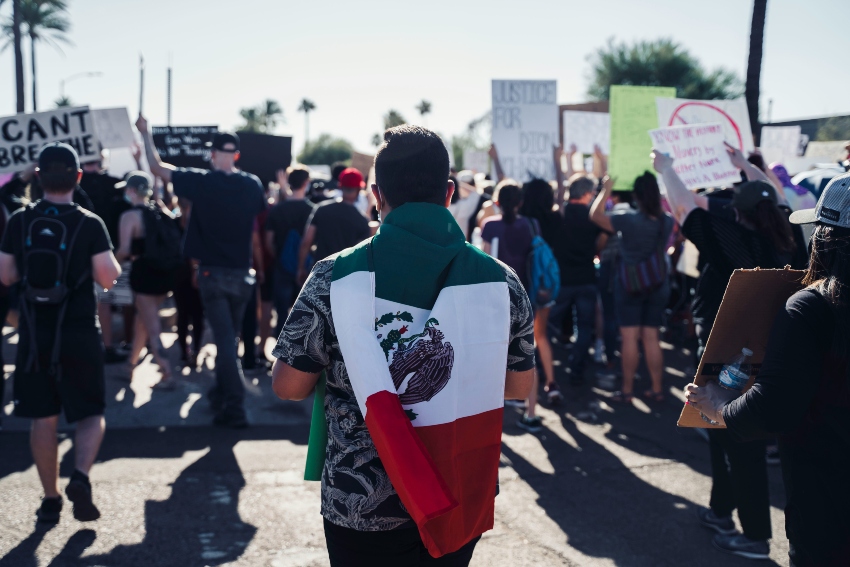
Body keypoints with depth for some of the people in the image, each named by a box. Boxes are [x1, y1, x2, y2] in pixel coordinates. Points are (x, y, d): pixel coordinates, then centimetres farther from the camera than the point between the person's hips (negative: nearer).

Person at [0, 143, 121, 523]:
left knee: (43, 418, 12)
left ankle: (50, 498, 17)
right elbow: (108, 278, -11)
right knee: (91, 414, 9)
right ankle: (80, 477, -15)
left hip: (34, 335, 2)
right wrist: (112, 260, 9)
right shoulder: (90, 224, -10)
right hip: (79, 334, -2)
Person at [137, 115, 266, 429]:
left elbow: (157, 168, -3)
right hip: (242, 274, 4)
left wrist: (145, 133, 10)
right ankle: (221, 394, 32)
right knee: (229, 336, 19)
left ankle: (235, 407, -10)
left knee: (224, 339, -5)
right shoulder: (252, 185, -1)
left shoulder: (202, 182, -10)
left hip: (213, 273, -4)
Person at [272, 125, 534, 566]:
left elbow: (288, 386, -6)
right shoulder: (500, 281, -7)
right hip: (462, 503, 2)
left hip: (361, 507, -2)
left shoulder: (335, 278, -13)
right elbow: (520, 386, 4)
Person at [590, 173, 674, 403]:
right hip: (658, 285, 4)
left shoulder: (627, 219, -17)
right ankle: (656, 389, 12)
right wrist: (658, 197, 16)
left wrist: (606, 190, 3)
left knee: (630, 338, -1)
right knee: (652, 338, 9)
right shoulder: (667, 221, -3)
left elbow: (595, 215, -7)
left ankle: (627, 390, 2)